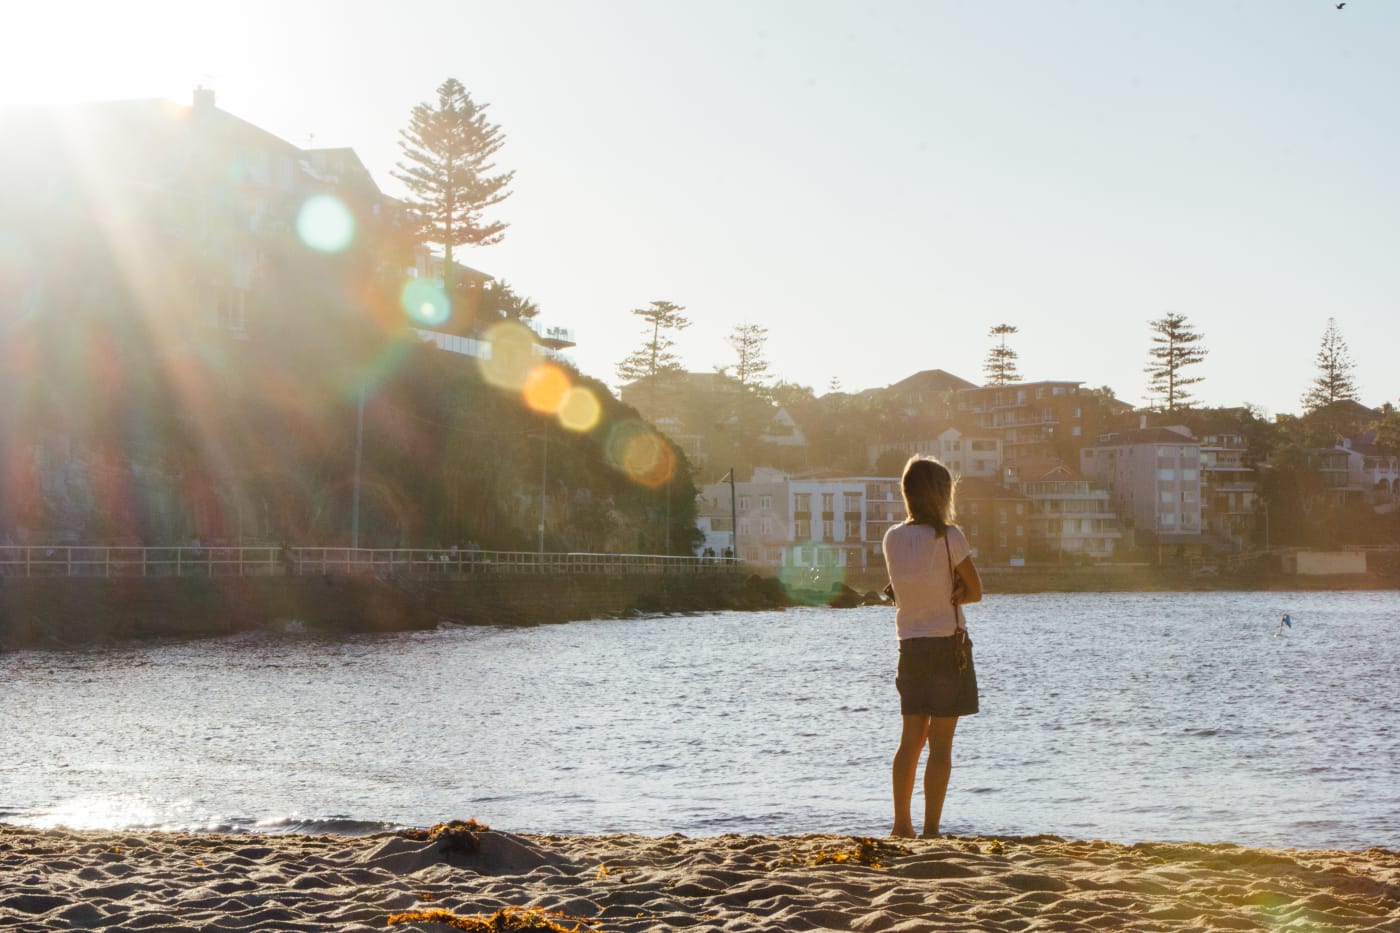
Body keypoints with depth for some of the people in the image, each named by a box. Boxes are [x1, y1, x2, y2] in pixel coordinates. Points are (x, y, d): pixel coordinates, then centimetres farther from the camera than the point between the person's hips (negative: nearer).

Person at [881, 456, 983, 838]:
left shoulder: (892, 538, 3)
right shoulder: (949, 536, -13)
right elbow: (975, 591, -4)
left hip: (910, 646, 5)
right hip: (948, 645, -5)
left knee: (911, 739, 12)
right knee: (940, 744, -1)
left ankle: (901, 824, 13)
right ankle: (931, 829, -1)